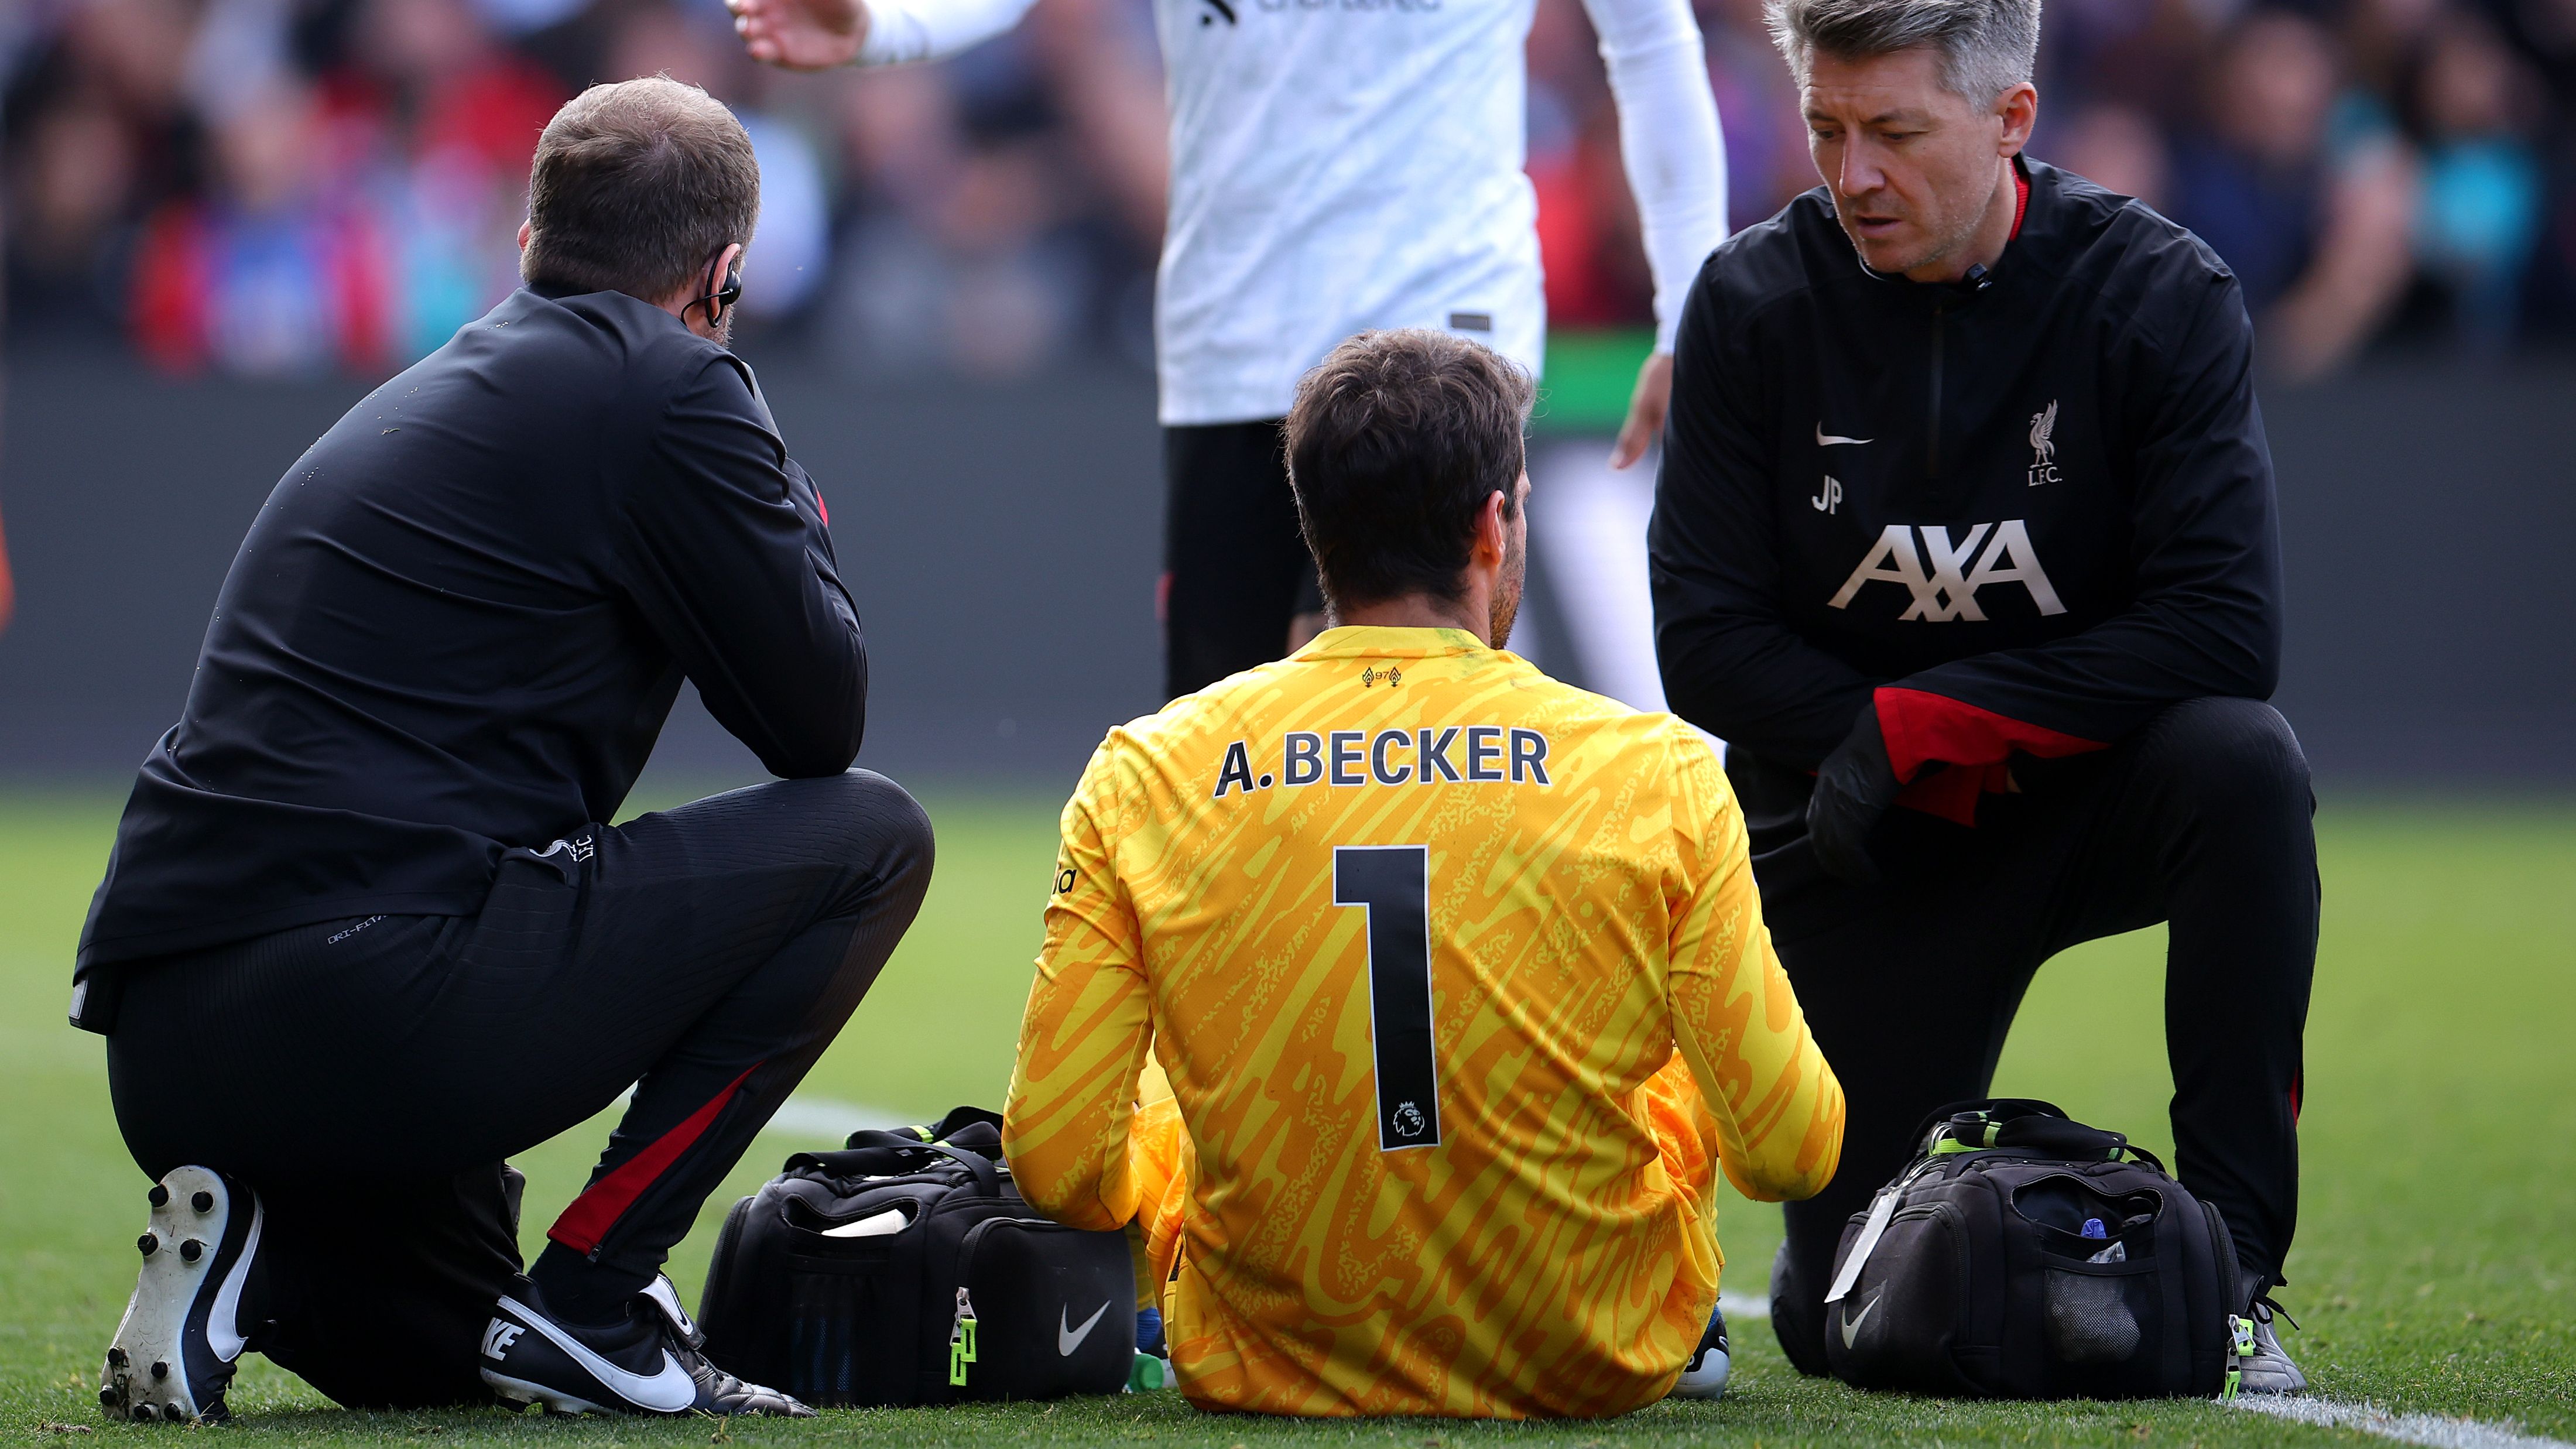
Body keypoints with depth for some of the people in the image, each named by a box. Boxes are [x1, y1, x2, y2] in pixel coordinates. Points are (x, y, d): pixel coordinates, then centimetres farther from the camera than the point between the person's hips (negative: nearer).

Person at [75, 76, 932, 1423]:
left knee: (445, 1360, 34)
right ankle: (588, 1299, -1)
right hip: (375, 998, -9)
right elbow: (819, 721, 5)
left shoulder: (422, 397, 25)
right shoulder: (668, 385, -1)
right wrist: (791, 508, 20)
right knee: (868, 835, 5)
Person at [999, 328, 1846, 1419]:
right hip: (1590, 1368, 0)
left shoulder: (1139, 779, -10)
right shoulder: (1660, 778, -13)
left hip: (1270, 1366, 1)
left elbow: (1059, 1167, -10)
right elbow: (1791, 1155, -9)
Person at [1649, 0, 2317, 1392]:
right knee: (1852, 1324, -8)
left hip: (2085, 793, 0)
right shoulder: (1754, 305, -8)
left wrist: (1936, 717, -24)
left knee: (2244, 760, -35)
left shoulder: (2159, 296, -13)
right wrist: (1875, 744, -19)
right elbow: (1705, 643, -8)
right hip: (1857, 838, 0)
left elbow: (2225, 633, -21)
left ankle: (2232, 1265, -24)